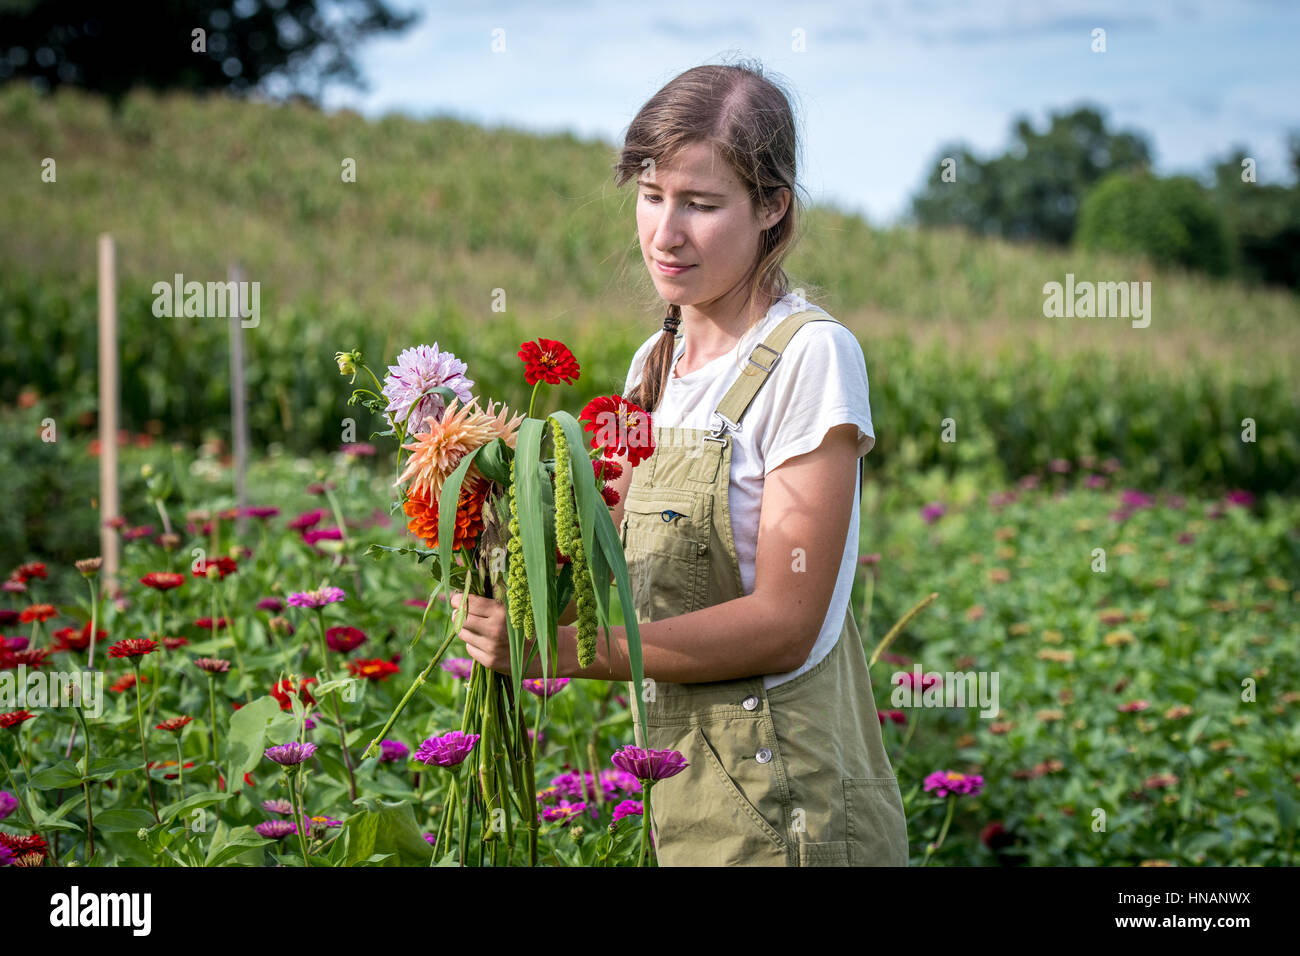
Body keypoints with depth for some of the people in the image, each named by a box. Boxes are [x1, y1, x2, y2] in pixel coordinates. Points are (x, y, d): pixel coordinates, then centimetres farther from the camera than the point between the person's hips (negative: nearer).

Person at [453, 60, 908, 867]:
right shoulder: (655, 363, 8)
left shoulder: (810, 356, -14)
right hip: (680, 797, 7)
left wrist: (562, 647, -24)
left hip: (788, 812, -7)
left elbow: (783, 624, -19)